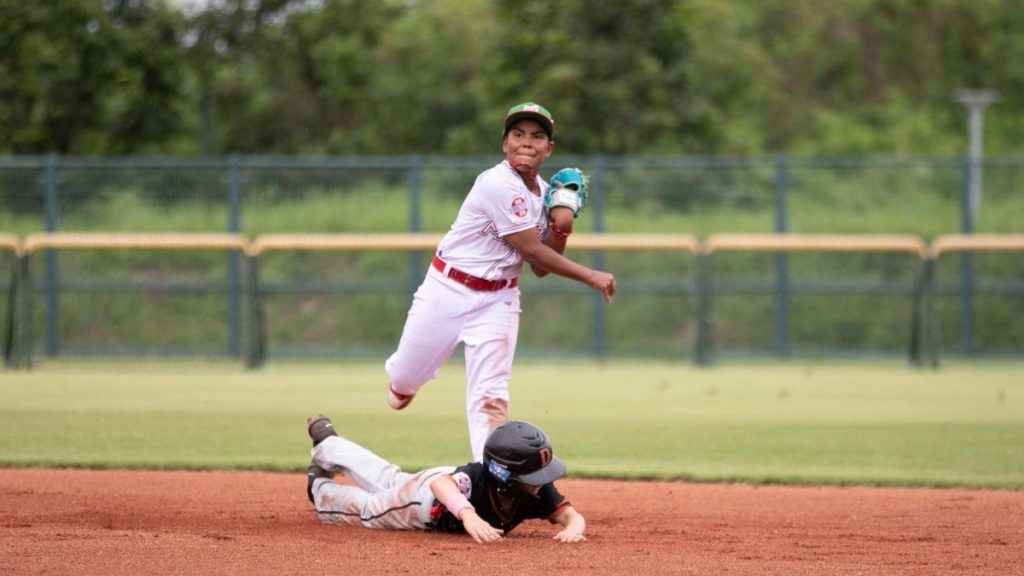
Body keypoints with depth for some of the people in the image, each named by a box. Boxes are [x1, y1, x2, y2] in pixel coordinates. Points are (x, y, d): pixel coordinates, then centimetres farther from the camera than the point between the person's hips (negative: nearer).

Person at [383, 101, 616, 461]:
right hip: (448, 292, -5)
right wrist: (590, 277, -15)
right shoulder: (499, 185, -21)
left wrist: (561, 228, -9)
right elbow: (533, 252, -20)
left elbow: (540, 269, 8)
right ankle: (401, 380, 46)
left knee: (491, 394, -10)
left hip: (498, 300, 5)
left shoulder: (544, 195, 4)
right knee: (405, 382, 9)